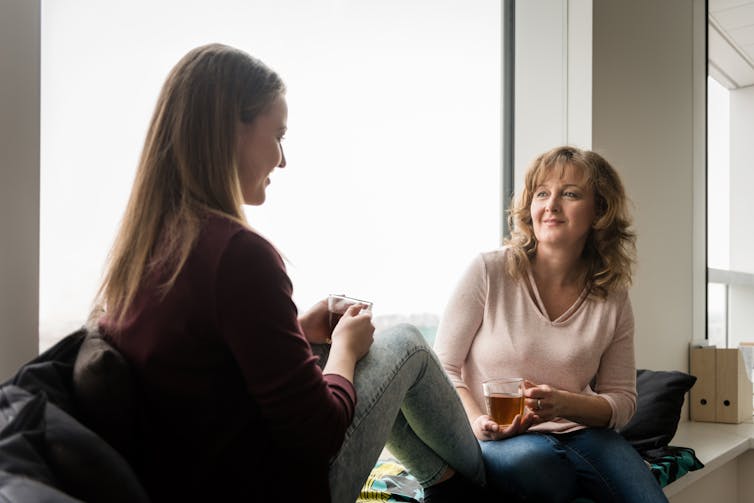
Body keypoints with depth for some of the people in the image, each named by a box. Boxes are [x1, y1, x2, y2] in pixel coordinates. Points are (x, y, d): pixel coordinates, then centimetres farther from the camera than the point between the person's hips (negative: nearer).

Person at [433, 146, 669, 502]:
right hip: (498, 441, -1)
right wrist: (478, 422, -21)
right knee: (533, 459, -34)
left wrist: (563, 404, -14)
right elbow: (443, 367, -2)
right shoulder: (489, 272, -7)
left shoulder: (612, 300, 1)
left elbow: (622, 399, 7)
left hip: (580, 432, 2)